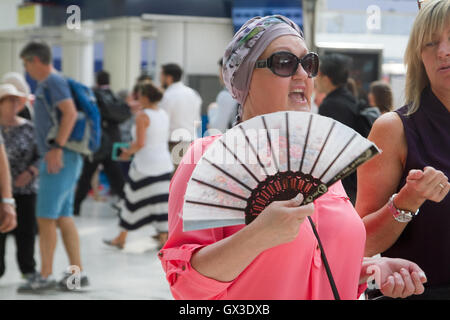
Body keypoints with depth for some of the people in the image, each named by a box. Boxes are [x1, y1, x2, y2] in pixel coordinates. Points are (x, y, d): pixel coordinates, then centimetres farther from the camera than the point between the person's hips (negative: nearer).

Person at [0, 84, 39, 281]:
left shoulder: (28, 129, 4)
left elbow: (41, 156, 4)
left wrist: (30, 172, -12)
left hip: (25, 189, 1)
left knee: (26, 230, 4)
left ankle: (28, 269, 16)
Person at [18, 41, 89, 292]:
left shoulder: (53, 81, -10)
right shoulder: (47, 84, 19)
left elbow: (71, 113, -22)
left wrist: (57, 148, -24)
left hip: (59, 158, -10)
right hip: (59, 158, 10)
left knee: (46, 217, -8)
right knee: (64, 216, 10)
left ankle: (46, 276, -5)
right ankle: (78, 273, 11)